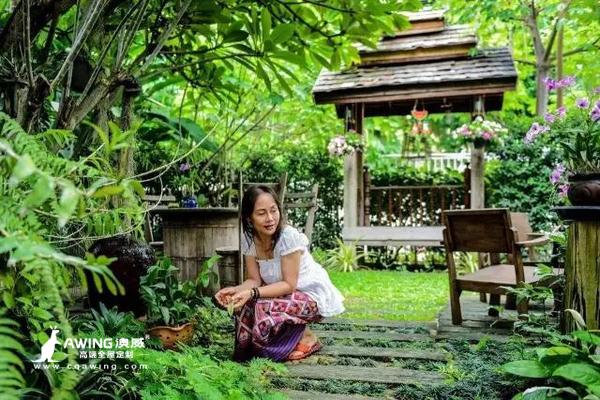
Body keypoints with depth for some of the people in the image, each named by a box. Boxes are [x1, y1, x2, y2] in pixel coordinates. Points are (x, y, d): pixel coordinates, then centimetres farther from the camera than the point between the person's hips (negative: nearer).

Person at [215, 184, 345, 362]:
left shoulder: (289, 236, -28)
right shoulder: (248, 239, -10)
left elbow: (289, 285, -25)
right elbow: (254, 280, -7)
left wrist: (252, 293, -37)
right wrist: (235, 290, -29)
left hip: (313, 295, -6)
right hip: (285, 294, 6)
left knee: (265, 310, -29)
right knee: (244, 305, -20)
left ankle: (305, 337, -1)